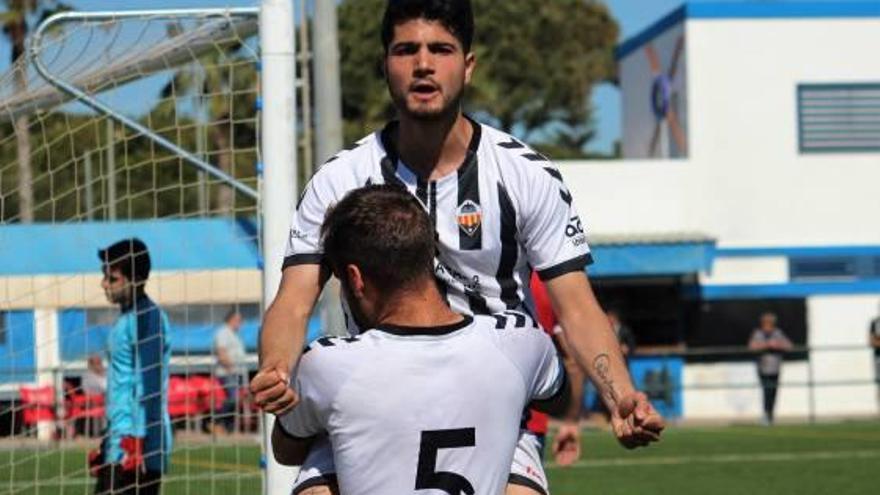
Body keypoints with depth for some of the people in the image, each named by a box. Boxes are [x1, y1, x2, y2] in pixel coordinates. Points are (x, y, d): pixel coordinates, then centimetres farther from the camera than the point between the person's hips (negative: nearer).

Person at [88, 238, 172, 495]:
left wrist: (136, 442, -21)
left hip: (137, 444, -10)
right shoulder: (126, 320, 18)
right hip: (117, 445, 10)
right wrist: (106, 445, 25)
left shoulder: (147, 318, -11)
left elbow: (149, 385, -17)